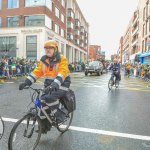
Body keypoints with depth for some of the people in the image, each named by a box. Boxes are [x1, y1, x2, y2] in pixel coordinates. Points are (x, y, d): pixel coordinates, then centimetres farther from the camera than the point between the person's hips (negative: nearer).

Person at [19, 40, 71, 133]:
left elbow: (62, 73, -27)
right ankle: (44, 125, 16)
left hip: (62, 85, -6)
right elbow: (37, 72, 0)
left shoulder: (62, 59, -13)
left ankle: (59, 115, -4)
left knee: (50, 97, -29)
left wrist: (54, 85, -42)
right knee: (43, 102, -4)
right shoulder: (44, 60, 4)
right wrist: (26, 82, -12)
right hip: (49, 85, 6)